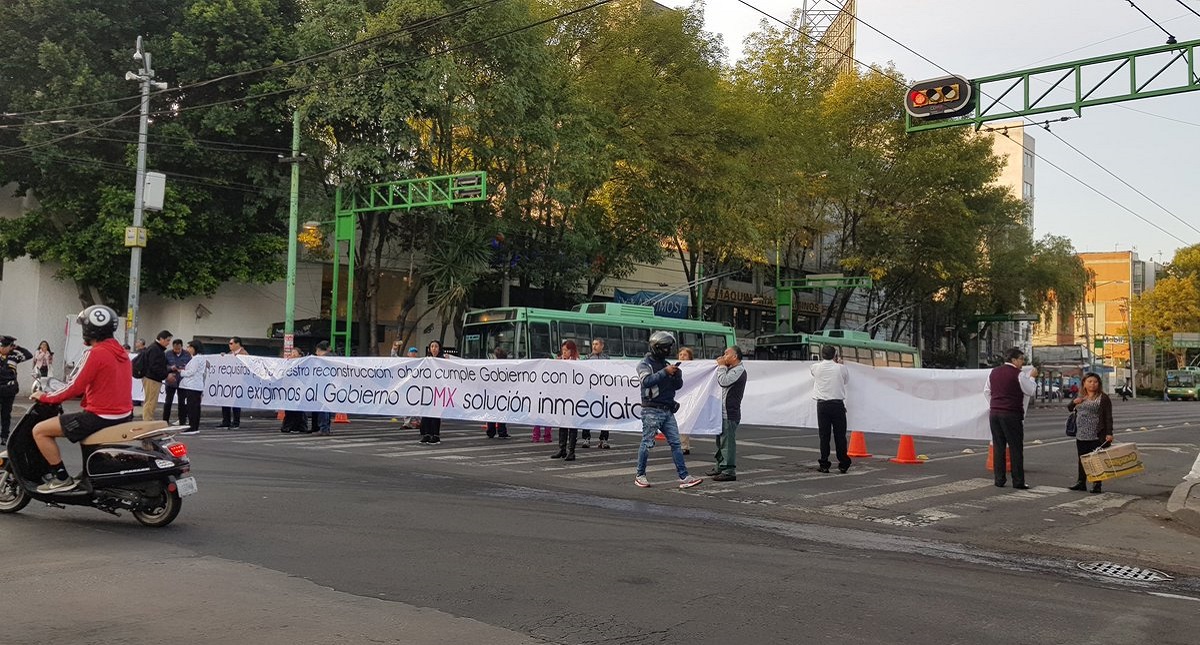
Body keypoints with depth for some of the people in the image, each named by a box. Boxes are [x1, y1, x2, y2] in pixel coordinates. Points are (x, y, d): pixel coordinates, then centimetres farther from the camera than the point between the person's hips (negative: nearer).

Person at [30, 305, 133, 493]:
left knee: (39, 431, -1)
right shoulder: (121, 352, 10)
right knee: (82, 421, 39)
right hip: (123, 414, 9)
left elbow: (74, 388, -16)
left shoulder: (95, 353, -16)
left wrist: (44, 397, -2)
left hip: (101, 417, -9)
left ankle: (62, 478, -1)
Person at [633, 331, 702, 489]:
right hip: (652, 411, -6)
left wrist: (677, 376, -5)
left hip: (667, 411, 6)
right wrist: (665, 372, -25)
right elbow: (647, 381, -22)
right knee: (647, 444, -1)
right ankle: (640, 476, 12)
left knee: (675, 443, 2)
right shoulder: (645, 364, -3)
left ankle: (684, 477, 1)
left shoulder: (666, 364, 16)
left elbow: (677, 386, 16)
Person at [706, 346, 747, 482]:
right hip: (723, 412, 10)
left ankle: (729, 471, -8)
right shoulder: (730, 369, 20)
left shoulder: (739, 370, -12)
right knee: (721, 441, 17)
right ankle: (720, 467, 26)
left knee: (728, 442, -9)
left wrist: (721, 366, -10)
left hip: (730, 414, -10)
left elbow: (723, 381, -23)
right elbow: (721, 383, 21)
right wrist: (721, 366, 14)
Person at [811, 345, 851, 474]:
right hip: (838, 404, -1)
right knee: (840, 435, 5)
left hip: (822, 405, 1)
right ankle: (843, 464, 10)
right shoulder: (841, 368, -3)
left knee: (824, 435, 4)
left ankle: (824, 464, 5)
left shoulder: (816, 368, -1)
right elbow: (846, 381, 15)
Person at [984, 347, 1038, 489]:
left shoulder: (994, 372, 11)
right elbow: (1030, 391, -2)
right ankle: (1018, 482, 1)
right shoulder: (1018, 374, -9)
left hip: (994, 413, 6)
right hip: (1011, 415, -6)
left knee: (998, 447, 8)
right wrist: (1032, 377, 12)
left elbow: (987, 391, 17)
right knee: (1015, 448, 0)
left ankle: (999, 480, 9)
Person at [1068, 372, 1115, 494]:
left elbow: (1108, 417, -7)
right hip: (1081, 436, 5)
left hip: (1097, 436, -5)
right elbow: (1069, 409, 21)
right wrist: (1074, 402, 0)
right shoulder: (1080, 397, 13)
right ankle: (1081, 483, 19)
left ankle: (1097, 485, 6)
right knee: (1082, 460, 11)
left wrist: (1109, 433, -15)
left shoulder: (1103, 398, -3)